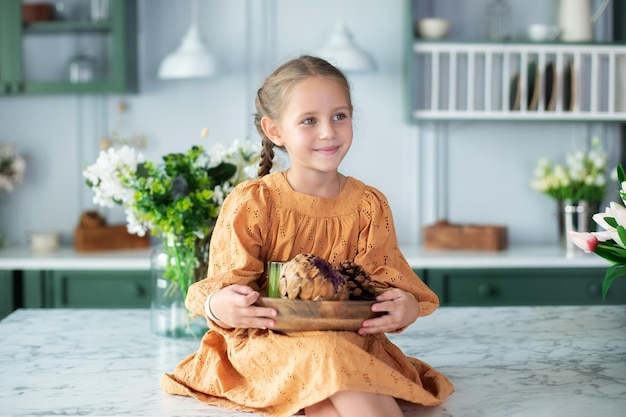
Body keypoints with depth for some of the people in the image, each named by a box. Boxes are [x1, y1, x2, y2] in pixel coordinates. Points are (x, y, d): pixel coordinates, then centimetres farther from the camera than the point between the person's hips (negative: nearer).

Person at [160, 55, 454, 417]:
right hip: (268, 342, -2)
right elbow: (228, 283, -3)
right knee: (330, 355, -34)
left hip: (349, 338, 2)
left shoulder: (369, 205, 5)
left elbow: (383, 279, 5)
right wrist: (219, 305, -28)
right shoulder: (251, 203, -5)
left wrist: (405, 305, -19)